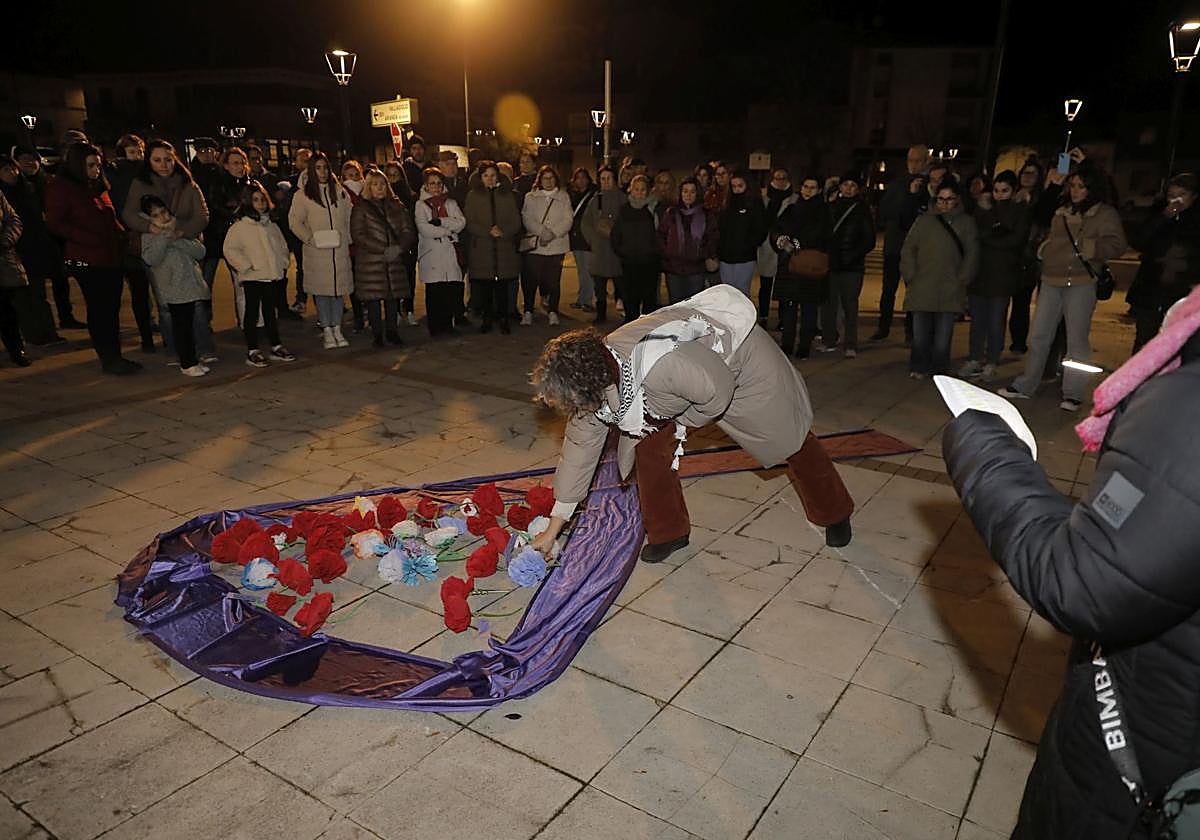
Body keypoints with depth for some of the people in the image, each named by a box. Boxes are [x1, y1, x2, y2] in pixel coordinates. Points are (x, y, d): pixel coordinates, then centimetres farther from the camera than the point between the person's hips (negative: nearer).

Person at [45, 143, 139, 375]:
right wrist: (91, 239, -16)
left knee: (112, 308, 8)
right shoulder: (59, 187, -3)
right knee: (99, 309, -2)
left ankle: (114, 357, 15)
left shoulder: (98, 186, 19)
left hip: (112, 256, 7)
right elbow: (54, 223, -9)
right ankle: (109, 360, 5)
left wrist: (121, 235, 8)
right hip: (87, 259, -7)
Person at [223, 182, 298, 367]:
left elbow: (282, 245, 20)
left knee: (270, 311, 15)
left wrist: (283, 264, 8)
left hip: (273, 275, 5)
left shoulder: (271, 224, 12)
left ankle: (276, 347, 22)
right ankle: (252, 351, 5)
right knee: (252, 313, 1)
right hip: (252, 277, -5)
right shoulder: (240, 225, -7)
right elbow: (230, 249, -10)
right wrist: (246, 266, -13)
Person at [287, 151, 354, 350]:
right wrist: (310, 238, -10)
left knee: (339, 288, 5)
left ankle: (337, 329, 14)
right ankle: (326, 331, 8)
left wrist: (348, 240, 4)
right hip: (317, 251, -2)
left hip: (340, 249, 3)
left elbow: (349, 218, 14)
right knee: (321, 290, 0)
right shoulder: (303, 195, 1)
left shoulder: (340, 192, 11)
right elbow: (294, 221, 1)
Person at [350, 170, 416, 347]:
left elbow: (409, 231, 7)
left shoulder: (396, 206, 14)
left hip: (395, 261, 3)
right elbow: (358, 235, -6)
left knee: (394, 297, 3)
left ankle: (392, 331, 15)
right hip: (370, 262, -3)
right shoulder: (361, 208, 4)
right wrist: (383, 250, -14)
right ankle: (377, 335, 7)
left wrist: (399, 248, -12)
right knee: (373, 299, -3)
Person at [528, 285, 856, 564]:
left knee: (788, 436, 13)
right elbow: (579, 449, -9)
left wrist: (680, 422, -11)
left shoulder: (659, 364, -47)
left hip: (741, 353, -5)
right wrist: (553, 528, -4)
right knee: (650, 445, -7)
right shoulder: (591, 379, -21)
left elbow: (718, 394, -30)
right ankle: (668, 532, 14)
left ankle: (834, 513, 38)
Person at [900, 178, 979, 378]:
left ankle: (939, 369, 12)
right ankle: (918, 367, 10)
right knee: (920, 332, 0)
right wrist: (911, 276, -1)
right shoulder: (924, 221, 8)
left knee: (943, 333, 2)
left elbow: (972, 254, 7)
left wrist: (962, 279, -2)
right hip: (922, 287, 0)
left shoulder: (967, 223, 8)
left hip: (950, 291, 0)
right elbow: (908, 249, 8)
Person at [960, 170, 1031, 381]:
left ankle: (991, 364, 9)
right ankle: (975, 360, 16)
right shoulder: (983, 205, 12)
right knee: (977, 319, 7)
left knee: (996, 322, 0)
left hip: (1002, 275, -3)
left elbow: (1016, 240, -8)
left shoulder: (1021, 211, 3)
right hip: (979, 271, 3)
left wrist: (986, 238, -6)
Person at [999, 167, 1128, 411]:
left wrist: (1084, 247, -19)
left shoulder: (1105, 214, 0)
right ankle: (1026, 385, 16)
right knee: (1039, 336, 8)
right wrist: (1045, 249, 10)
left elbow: (1117, 244, -11)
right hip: (1051, 282, 5)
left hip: (1081, 283, -5)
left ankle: (1073, 393, 6)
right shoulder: (1062, 212, 17)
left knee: (1077, 339, -1)